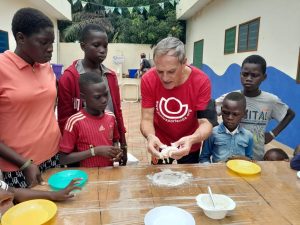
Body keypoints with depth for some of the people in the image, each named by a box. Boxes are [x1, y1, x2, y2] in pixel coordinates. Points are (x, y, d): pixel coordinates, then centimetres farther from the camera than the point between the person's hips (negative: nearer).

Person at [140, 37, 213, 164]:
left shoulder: (201, 81, -26)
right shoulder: (148, 80, -23)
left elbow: (205, 122, -26)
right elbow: (147, 119, -21)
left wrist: (191, 139, -47)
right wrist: (150, 136, -43)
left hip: (189, 145, 0)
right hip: (160, 143, 1)